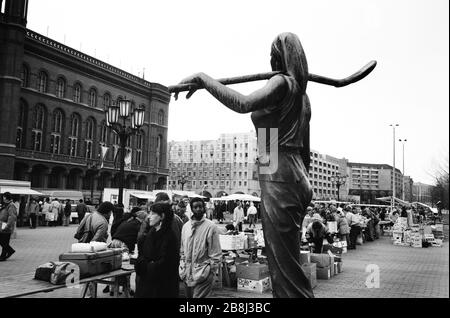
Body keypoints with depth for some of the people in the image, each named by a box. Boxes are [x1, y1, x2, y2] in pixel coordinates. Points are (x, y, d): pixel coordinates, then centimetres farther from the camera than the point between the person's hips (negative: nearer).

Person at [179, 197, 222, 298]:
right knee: (188, 295, 15)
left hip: (202, 274, -5)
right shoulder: (186, 226, 9)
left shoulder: (211, 226, -8)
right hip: (187, 274, 6)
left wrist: (210, 270, -9)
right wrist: (182, 267, 8)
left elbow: (215, 253, -7)